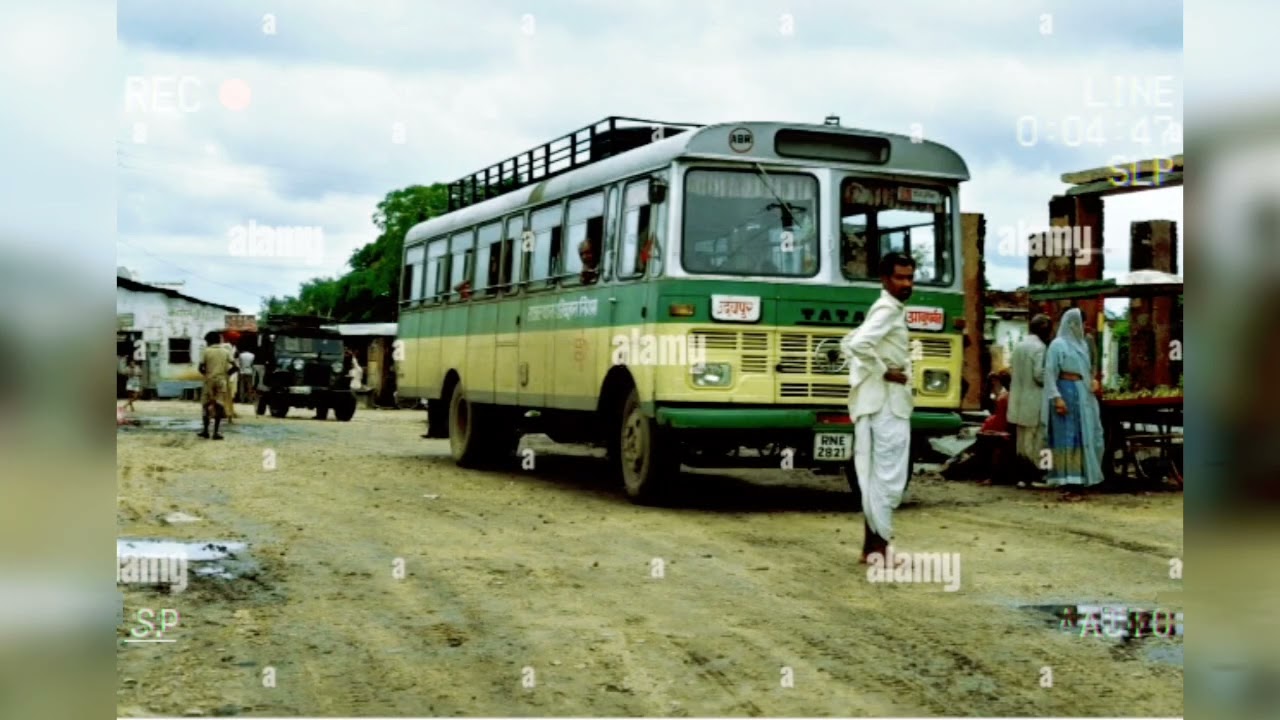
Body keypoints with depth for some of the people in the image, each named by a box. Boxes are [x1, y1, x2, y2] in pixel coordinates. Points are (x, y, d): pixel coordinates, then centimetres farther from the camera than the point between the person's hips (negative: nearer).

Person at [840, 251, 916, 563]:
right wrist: (884, 372, -18)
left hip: (881, 404, 10)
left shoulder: (891, 310, 18)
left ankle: (871, 544, 15)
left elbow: (849, 343, 25)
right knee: (889, 476, -8)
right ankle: (878, 545, -5)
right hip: (887, 405, -10)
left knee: (874, 475, 11)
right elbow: (858, 344, -28)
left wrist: (869, 373, 14)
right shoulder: (888, 309, -13)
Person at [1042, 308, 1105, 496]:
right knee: (1068, 437, -7)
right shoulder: (1058, 345, -7)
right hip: (1066, 393, -8)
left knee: (1084, 436, 11)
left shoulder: (1082, 344, 17)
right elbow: (1050, 373, -11)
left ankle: (1079, 479, 21)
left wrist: (1094, 381, 2)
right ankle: (1069, 484, -6)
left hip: (1084, 395, 8)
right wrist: (1056, 398, -20)